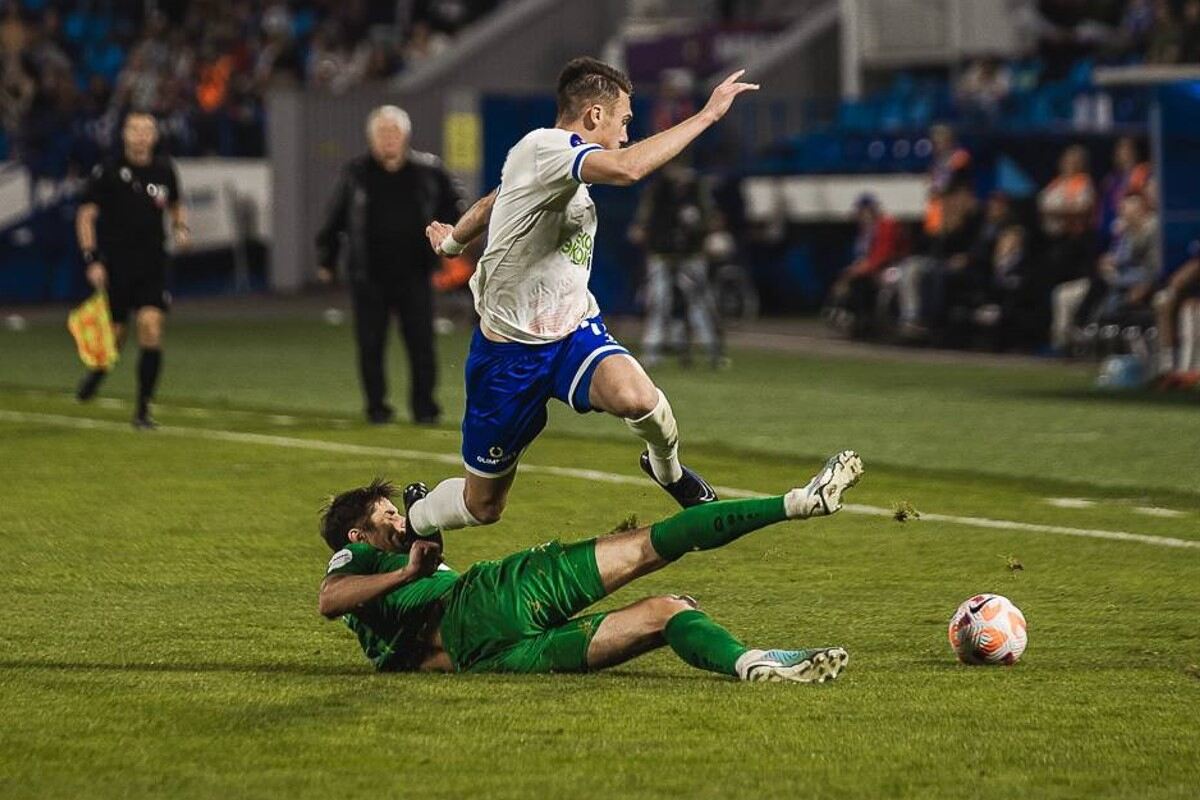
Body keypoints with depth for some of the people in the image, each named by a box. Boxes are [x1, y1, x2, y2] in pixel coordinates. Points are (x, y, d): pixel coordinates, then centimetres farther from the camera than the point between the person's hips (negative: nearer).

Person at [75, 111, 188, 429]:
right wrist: (91, 259, -11)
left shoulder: (164, 170, 6)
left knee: (151, 327, -14)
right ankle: (97, 370, 40)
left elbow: (175, 206, 24)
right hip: (115, 267, -2)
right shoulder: (107, 172, -4)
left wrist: (180, 228, 3)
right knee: (115, 335, 2)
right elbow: (85, 215, -2)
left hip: (152, 266, 2)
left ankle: (143, 409, -6)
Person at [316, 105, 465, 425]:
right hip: (369, 278, 0)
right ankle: (376, 407, 13)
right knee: (370, 345, 2)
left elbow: (453, 206, 16)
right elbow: (334, 219, 10)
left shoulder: (428, 170, 3)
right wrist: (326, 259, 11)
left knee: (421, 343, -2)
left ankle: (424, 406, 7)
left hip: (414, 275, 0)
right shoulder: (356, 174, 2)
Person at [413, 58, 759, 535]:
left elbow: (495, 200, 30)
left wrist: (453, 239, 49)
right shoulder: (542, 148, -19)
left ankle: (667, 469, 2)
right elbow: (626, 169, -37)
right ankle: (410, 521, 39)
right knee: (482, 505, 6)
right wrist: (708, 114, -31)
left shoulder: (565, 162, 10)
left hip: (574, 334, 6)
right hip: (510, 349, -6)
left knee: (633, 395, -30)